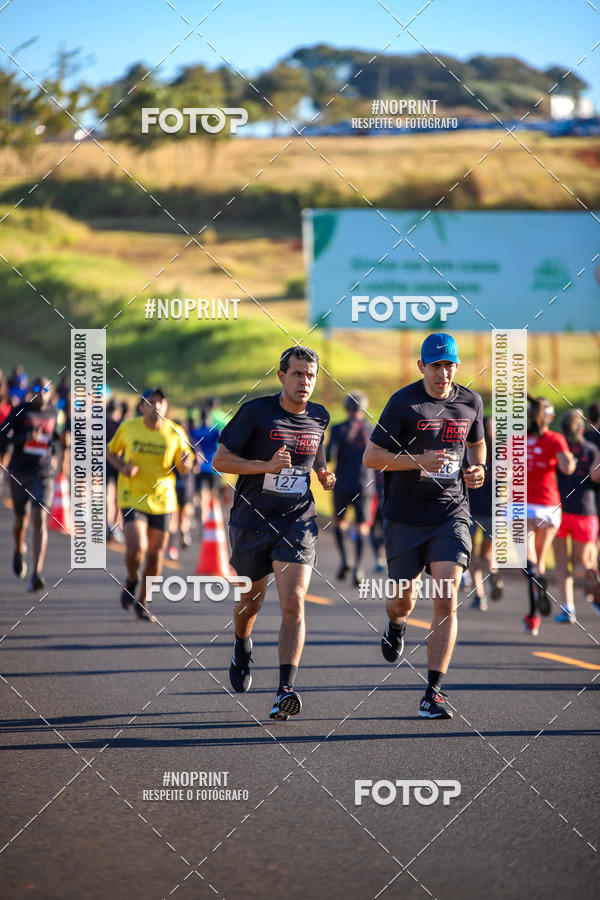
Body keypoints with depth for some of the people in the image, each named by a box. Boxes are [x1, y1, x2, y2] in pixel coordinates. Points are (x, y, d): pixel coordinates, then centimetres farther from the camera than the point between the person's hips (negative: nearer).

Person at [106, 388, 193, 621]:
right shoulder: (128, 428, -4)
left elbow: (184, 468, 4)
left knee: (155, 557, 5)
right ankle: (131, 581, 15)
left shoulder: (175, 433, -4)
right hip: (132, 498, -2)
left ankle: (142, 602, 25)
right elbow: (111, 451, 11)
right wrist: (122, 467, -9)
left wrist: (185, 462, -20)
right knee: (136, 549, -19)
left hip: (162, 499, 2)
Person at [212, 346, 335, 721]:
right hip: (252, 521, -1)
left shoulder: (320, 417, 5)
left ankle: (285, 691, -20)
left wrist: (325, 476, 3)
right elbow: (220, 459, -9)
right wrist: (267, 466, -22)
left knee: (293, 603, -16)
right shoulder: (256, 412, -8)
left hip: (297, 522, 1)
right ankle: (243, 648, 51)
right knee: (252, 599, 16)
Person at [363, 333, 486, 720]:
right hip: (405, 516, -2)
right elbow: (371, 456, -8)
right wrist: (418, 461, -22)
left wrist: (478, 468, 3)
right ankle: (396, 625, 49)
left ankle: (433, 694, -11)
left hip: (451, 514, 2)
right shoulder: (404, 402, -8)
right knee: (405, 600, 8)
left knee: (447, 599, -12)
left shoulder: (471, 402, 5)